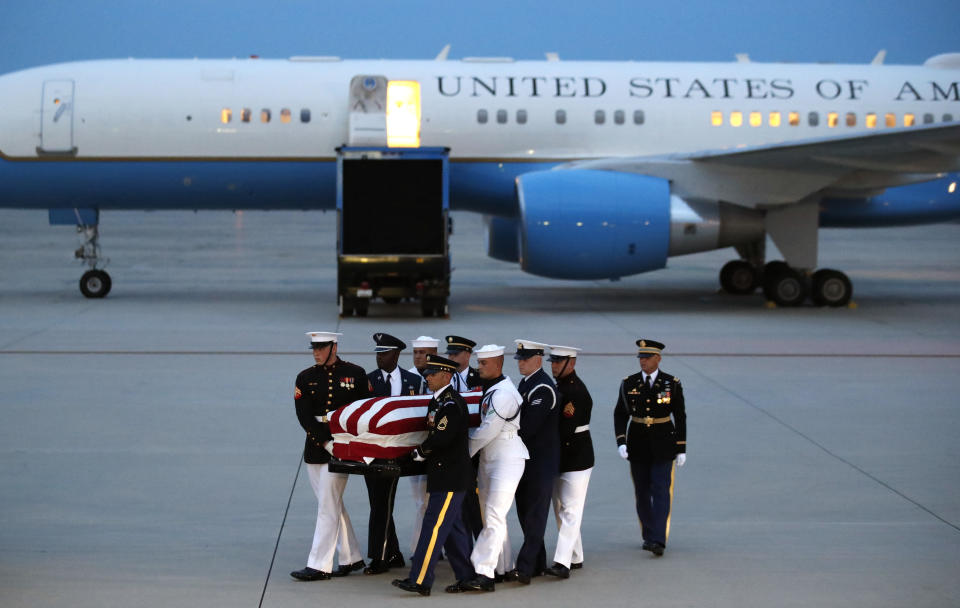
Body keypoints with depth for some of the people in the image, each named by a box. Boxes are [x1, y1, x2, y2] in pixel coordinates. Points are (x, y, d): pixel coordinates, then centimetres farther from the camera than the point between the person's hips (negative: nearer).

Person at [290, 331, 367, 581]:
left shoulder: (356, 374, 0)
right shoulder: (305, 378, 6)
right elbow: (304, 416, -4)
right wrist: (327, 443, -15)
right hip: (316, 448, 4)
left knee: (328, 505, -7)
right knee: (332, 505, 10)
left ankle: (319, 566, -7)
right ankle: (351, 558, 22)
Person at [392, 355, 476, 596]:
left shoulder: (452, 404, -17)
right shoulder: (437, 401, 14)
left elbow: (442, 438, -23)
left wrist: (420, 452, -10)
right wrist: (424, 452, 7)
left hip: (451, 476, -10)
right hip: (445, 475, 10)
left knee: (435, 525, -10)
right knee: (453, 527, 14)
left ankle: (420, 580, -11)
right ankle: (468, 576, 21)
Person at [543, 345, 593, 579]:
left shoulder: (577, 391, -18)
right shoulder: (558, 387, 12)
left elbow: (566, 429, -23)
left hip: (576, 459, -10)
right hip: (559, 459, 10)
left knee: (570, 510, -11)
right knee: (561, 509, 14)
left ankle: (563, 562, -17)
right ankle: (576, 557, 24)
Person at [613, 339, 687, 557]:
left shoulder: (672, 384, -3)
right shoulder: (629, 384, 1)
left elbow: (680, 417, 1)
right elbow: (620, 414, 1)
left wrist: (681, 449, -1)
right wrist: (621, 442, -12)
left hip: (663, 445, -3)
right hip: (638, 445, 3)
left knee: (661, 491, -11)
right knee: (642, 492, 8)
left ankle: (658, 541, -16)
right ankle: (648, 536, 22)